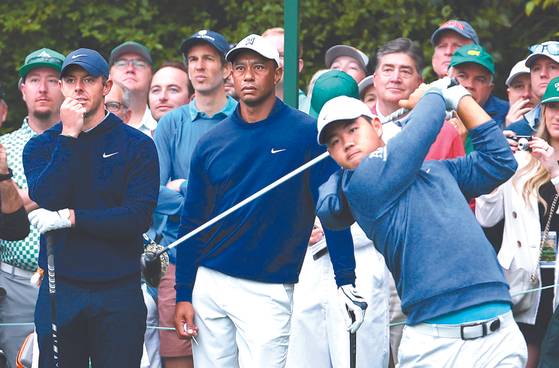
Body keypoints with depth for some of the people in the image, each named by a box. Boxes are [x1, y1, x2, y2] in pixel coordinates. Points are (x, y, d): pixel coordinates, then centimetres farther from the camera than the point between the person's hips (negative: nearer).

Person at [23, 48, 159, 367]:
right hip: (59, 291, 2)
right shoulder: (41, 146, 9)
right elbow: (47, 198, -11)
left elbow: (139, 217, -11)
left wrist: (71, 218, -14)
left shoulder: (137, 145, 1)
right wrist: (68, 136, -11)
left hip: (119, 293, -2)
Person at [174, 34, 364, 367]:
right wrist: (183, 295, 5)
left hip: (268, 291, -4)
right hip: (209, 286, 4)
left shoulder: (306, 133, -4)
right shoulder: (212, 143, 7)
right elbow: (192, 222, 10)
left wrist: (347, 282, -10)